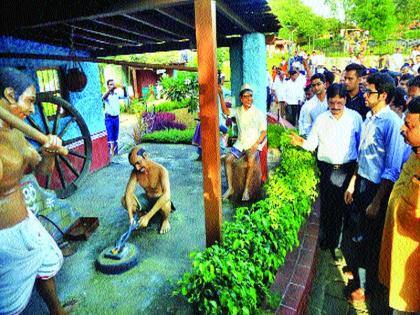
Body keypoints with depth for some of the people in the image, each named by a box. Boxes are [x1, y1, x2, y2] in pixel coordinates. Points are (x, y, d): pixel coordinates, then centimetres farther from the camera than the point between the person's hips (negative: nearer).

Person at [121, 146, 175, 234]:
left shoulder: (161, 170, -28)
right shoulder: (135, 172, -13)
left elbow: (166, 195, -41)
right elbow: (128, 193, -18)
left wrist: (148, 216, -46)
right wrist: (130, 216, -33)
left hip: (160, 200, -4)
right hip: (147, 199, 4)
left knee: (165, 205, -39)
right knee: (124, 199, -20)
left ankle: (165, 220, -3)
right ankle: (141, 216, 8)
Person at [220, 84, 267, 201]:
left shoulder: (258, 113, -1)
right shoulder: (238, 111, 6)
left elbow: (264, 131, -3)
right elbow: (226, 111, -13)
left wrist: (256, 144, -17)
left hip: (253, 144, -3)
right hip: (240, 143, 3)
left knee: (250, 161, -31)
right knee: (228, 159, -20)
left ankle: (246, 189, -19)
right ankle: (230, 188, -10)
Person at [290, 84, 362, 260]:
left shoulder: (355, 117, -2)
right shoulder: (321, 119, 0)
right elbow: (312, 143, 0)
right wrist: (301, 142, -20)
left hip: (347, 169, 0)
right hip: (326, 168, 1)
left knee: (342, 205, 9)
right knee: (326, 205, 10)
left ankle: (334, 242, 28)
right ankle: (325, 240, 29)